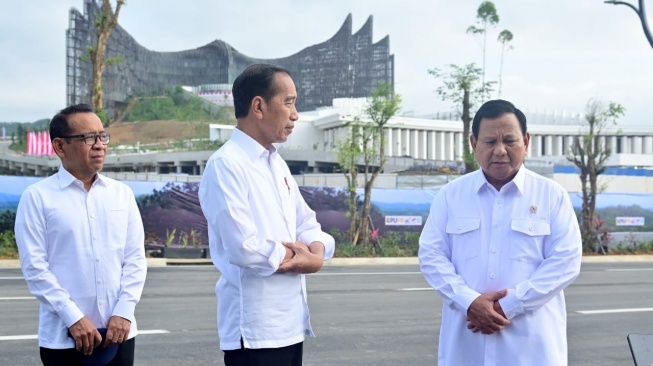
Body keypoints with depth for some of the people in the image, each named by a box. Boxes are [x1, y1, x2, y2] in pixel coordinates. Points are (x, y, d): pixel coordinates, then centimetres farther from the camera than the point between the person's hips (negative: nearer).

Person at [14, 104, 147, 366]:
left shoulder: (122, 194, 8)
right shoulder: (38, 197, -3)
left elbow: (135, 258, 7)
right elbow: (34, 267, -8)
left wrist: (124, 312, -5)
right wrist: (74, 318, -13)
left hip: (118, 330, 4)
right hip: (63, 335, -3)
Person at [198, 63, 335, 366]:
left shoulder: (277, 163, 14)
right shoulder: (226, 164, -15)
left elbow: (307, 223, 15)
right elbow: (244, 247, -24)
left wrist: (316, 252, -8)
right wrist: (298, 258, -8)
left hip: (290, 322, 9)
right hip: (255, 327, -9)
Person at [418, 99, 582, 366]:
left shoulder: (552, 196, 2)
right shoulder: (450, 195, 7)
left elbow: (566, 260, -5)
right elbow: (431, 255, 2)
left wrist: (509, 306, -14)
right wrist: (469, 302, -14)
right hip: (465, 344, 2)